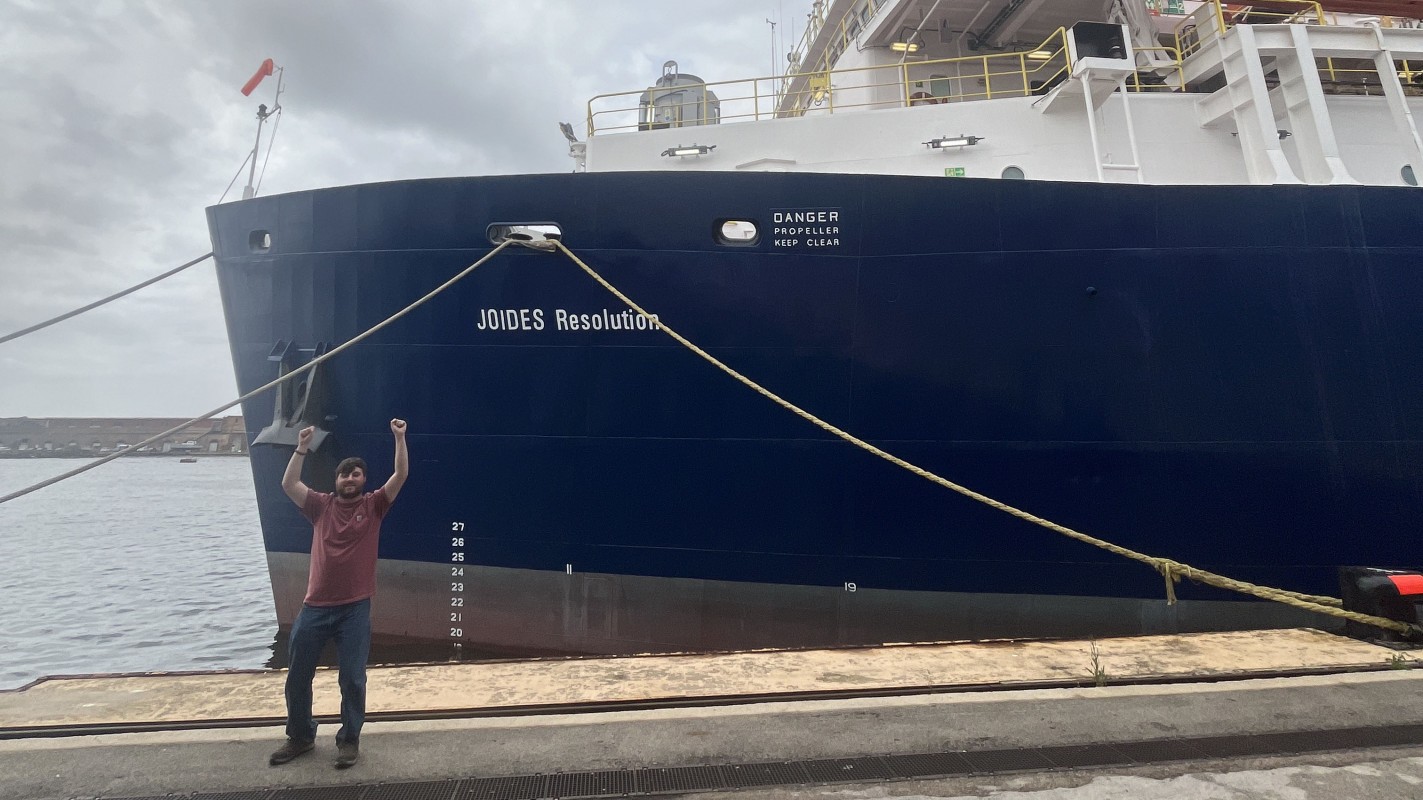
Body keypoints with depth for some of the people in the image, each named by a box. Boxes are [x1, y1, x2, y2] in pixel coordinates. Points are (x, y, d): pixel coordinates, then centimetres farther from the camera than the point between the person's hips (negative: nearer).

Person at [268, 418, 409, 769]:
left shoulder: (373, 505, 1)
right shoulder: (321, 505, 7)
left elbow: (401, 476, -9)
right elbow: (288, 484, -2)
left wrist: (399, 438, -16)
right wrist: (302, 448, -10)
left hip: (355, 608, -2)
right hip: (315, 607, 3)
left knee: (352, 679, 4)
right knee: (297, 677, 14)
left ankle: (349, 740, 21)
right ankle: (300, 737, 35)